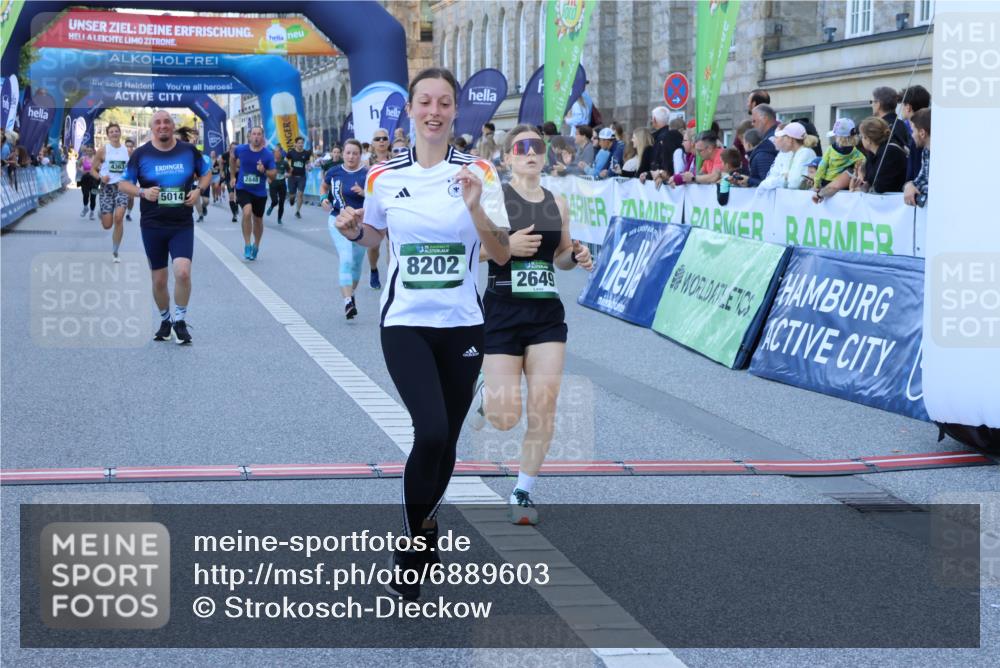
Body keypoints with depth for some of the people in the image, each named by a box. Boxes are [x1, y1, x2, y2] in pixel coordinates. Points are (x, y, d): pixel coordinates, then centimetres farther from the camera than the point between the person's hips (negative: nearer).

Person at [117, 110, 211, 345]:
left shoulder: (189, 150, 2)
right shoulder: (140, 154, -1)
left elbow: (207, 172, 16)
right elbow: (123, 184, 5)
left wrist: (199, 189, -4)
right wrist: (142, 192, -15)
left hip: (183, 225, 0)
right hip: (152, 226, 1)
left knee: (183, 272, -18)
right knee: (159, 280, 7)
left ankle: (180, 320, 1)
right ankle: (165, 321, 30)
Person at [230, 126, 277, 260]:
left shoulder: (267, 155, -10)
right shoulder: (241, 149, -7)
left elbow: (273, 174, -6)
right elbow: (233, 159, 15)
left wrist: (264, 171, -26)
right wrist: (233, 176, 18)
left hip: (260, 192, 1)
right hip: (243, 189, -1)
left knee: (258, 219, 14)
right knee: (247, 212, -26)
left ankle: (256, 246, 38)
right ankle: (247, 246, -15)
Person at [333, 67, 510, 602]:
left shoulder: (479, 172, -4)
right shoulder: (383, 177, -1)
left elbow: (501, 255, -6)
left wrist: (476, 208, -23)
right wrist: (354, 231, -4)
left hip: (461, 324, 1)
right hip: (405, 322, -1)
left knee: (445, 441, 9)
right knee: (431, 432, -19)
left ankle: (422, 529, 34)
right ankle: (412, 546, -1)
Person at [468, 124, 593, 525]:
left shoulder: (557, 204, 7)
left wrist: (575, 257, -2)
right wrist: (506, 245, -23)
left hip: (547, 315, 4)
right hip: (502, 314, -4)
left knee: (544, 407, -5)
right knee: (506, 420, -4)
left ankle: (523, 492, 11)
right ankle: (487, 394, 33)